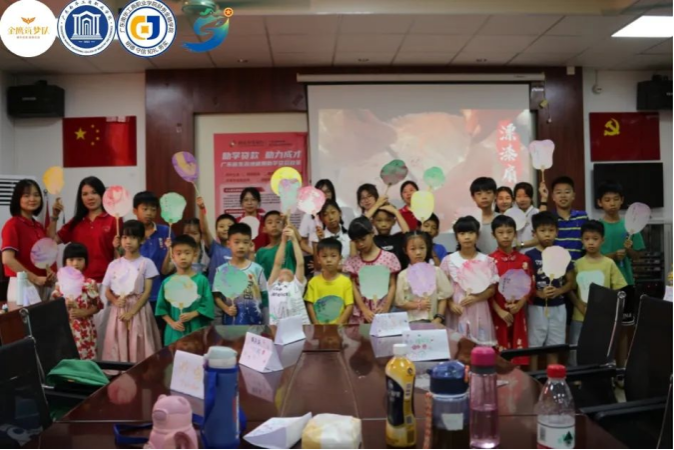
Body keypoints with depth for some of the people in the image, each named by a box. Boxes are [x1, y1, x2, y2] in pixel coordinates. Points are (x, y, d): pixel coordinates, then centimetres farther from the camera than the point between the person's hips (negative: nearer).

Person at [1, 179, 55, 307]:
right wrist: (35, 278, -18)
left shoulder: (39, 227, 12)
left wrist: (50, 273, -1)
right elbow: (7, 259, -18)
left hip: (43, 286, 7)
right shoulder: (12, 225, -9)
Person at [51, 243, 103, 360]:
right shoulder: (60, 284, 3)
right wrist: (64, 305, -16)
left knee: (87, 358, 1)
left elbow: (97, 306, 0)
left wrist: (84, 313, -16)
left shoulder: (90, 284, -1)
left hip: (84, 329, -1)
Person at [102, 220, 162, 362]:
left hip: (139, 310, -3)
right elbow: (107, 291, 11)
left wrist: (132, 312, -14)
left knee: (139, 349, -4)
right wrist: (115, 301, -12)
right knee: (118, 348, 2)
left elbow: (147, 292, -6)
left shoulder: (146, 263, -2)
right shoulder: (114, 265, 8)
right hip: (118, 312, 3)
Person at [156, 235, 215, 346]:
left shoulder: (201, 280, -3)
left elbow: (207, 305, -4)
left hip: (197, 330, -2)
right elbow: (162, 308, 7)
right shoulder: (167, 282, 2)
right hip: (175, 332, 2)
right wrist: (172, 323, -5)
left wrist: (192, 315, -16)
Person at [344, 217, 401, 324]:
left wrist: (386, 308, -12)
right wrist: (364, 310, -10)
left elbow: (392, 286, 0)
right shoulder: (353, 261, 5)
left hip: (381, 312, -2)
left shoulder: (389, 257, 0)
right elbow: (354, 288, 2)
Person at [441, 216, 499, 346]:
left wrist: (476, 298, -14)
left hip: (479, 312, 0)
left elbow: (492, 289, 3)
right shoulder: (449, 260, 1)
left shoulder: (486, 261, 1)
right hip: (458, 312, 0)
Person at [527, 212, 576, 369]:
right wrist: (540, 293, -23)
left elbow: (571, 282, 7)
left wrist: (558, 291, -12)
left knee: (554, 348, 10)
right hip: (537, 307, -3)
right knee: (533, 347, 2)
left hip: (558, 307, 3)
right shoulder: (530, 256, -6)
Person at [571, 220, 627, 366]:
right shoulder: (577, 264, 1)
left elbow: (617, 291, 0)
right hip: (579, 317, 1)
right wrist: (580, 306, -10)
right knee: (575, 355, 8)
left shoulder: (609, 263, -2)